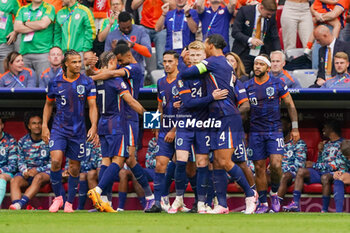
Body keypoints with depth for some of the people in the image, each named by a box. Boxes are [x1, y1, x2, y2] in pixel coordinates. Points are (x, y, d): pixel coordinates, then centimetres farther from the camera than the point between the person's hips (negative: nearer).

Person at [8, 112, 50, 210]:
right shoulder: (23, 141, 6)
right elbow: (21, 162, 11)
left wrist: (37, 170, -17)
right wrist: (24, 171, -12)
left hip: (45, 172, -3)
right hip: (28, 171, 3)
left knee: (38, 177, -38)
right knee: (14, 181, -28)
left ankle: (21, 203, -52)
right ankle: (15, 204, -49)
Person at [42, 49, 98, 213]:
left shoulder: (87, 82, -1)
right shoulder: (55, 82, 1)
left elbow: (92, 106, -1)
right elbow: (48, 104, 14)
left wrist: (94, 127, -14)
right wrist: (44, 126, 7)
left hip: (78, 131, 0)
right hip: (59, 129, 0)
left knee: (75, 168, 4)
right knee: (56, 161, -18)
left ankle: (69, 203, 18)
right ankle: (57, 197, -1)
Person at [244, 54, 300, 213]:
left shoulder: (277, 84, 0)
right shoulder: (247, 86, 6)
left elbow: (290, 105, 6)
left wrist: (295, 128, 3)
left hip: (274, 131, -2)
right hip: (255, 133, 2)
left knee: (276, 165, -16)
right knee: (259, 168, 2)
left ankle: (274, 193, 10)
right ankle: (263, 203, 10)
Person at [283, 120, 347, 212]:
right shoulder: (326, 144, 22)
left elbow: (335, 165, -13)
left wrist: (314, 165, -9)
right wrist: (320, 151, 5)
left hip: (334, 173, -8)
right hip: (321, 172, 8)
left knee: (325, 177, -41)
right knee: (301, 171, -12)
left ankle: (325, 210, -39)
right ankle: (295, 203, -23)